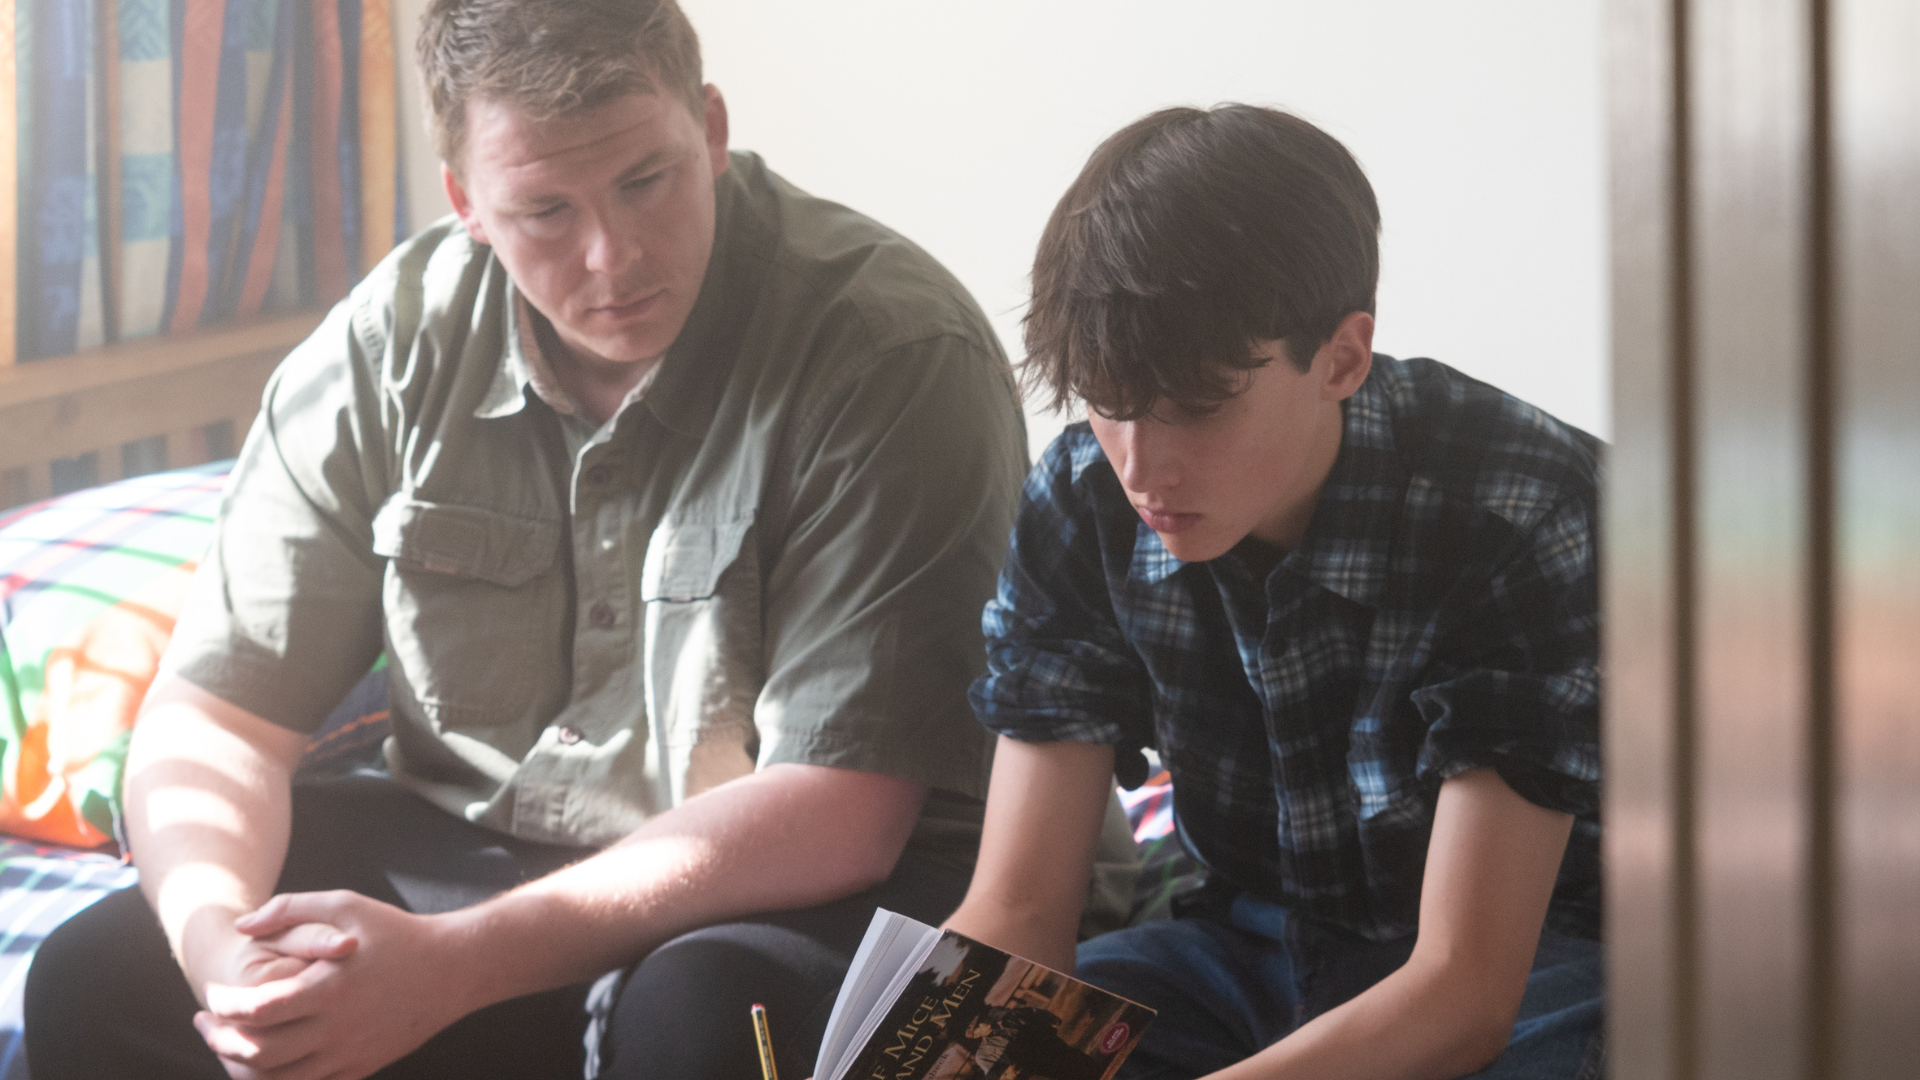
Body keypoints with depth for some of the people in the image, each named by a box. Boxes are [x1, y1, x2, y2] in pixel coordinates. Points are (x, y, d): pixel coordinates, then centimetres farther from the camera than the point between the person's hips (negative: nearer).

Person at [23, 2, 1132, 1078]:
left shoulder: (898, 356, -19)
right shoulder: (389, 347, -4)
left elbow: (837, 813, -23)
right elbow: (219, 715, -2)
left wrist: (451, 963, -29)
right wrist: (219, 942, -25)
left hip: (812, 886, -4)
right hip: (470, 846, 4)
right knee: (96, 981, -15)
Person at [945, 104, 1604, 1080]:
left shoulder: (1523, 519, -25)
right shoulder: (1084, 507, -10)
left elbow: (1465, 989, -27)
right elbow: (1015, 906, -9)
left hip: (1529, 955, -3)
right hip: (1259, 944, 4)